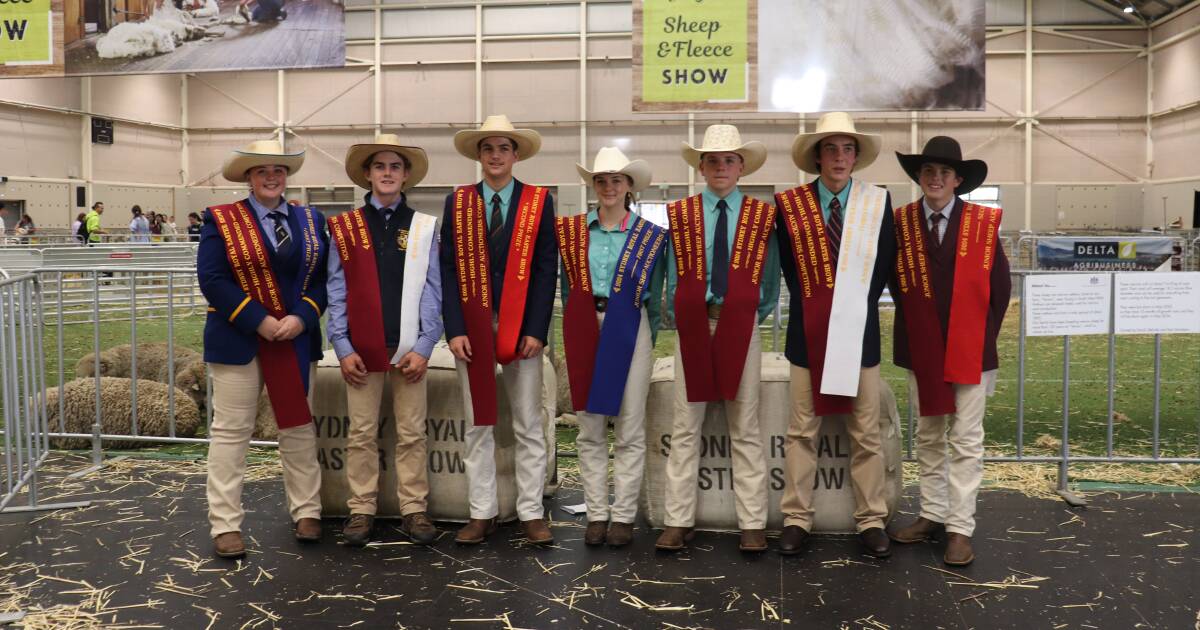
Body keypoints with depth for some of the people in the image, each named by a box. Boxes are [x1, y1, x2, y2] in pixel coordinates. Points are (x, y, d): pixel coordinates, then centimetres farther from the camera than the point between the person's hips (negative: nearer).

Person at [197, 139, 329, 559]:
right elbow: (212, 279, -9)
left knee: (299, 427, 10)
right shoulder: (220, 220, -1)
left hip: (297, 340, 3)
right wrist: (259, 321, -16)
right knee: (231, 431, 1)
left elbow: (324, 277, 5)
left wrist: (301, 317, -11)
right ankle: (225, 524, 9)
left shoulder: (310, 221, 9)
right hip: (238, 341, -3)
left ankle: (306, 512, 21)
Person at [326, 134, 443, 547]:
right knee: (361, 434, 6)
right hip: (362, 348, 0)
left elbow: (432, 291, 1)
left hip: (409, 348, 0)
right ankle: (361, 511, 17)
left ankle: (414, 510, 15)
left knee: (411, 435, 6)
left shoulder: (424, 227, 4)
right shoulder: (343, 228, 6)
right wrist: (342, 347, -4)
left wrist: (423, 347, -6)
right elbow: (337, 292, 3)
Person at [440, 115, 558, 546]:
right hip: (472, 327, 1)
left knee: (529, 427, 4)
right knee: (478, 425, 7)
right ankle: (482, 513, 16)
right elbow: (448, 270, 2)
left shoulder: (539, 201, 3)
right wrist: (455, 329, -8)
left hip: (521, 328, -1)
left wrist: (536, 330, -10)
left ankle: (531, 514, 12)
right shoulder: (457, 202, 7)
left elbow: (546, 269, -2)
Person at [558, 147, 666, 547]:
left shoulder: (649, 235, 4)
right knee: (590, 429, 5)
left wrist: (650, 336, 14)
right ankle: (596, 514, 13)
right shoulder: (573, 231, 8)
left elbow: (653, 293, 12)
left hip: (629, 330, -2)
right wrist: (576, 329, 13)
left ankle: (623, 515, 9)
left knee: (630, 429, 1)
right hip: (585, 331, 2)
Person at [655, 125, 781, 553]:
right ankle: (678, 521, 10)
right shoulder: (680, 214, 8)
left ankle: (752, 525, 10)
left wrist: (756, 316, 6)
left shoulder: (761, 216, 6)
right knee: (685, 428, 3)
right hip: (692, 324, 1)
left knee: (745, 429, 4)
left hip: (741, 326, -1)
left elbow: (770, 279, 12)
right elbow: (673, 278, 11)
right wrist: (681, 317, 3)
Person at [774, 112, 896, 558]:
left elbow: (885, 265, 7)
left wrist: (857, 305, 0)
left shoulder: (878, 202, 2)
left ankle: (871, 522, 17)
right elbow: (789, 266, 8)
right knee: (802, 430, 6)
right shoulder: (790, 203, 0)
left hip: (859, 329, 0)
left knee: (866, 433, 7)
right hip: (809, 329, 0)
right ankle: (796, 519, 14)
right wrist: (810, 304, 1)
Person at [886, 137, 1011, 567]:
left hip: (970, 349, -2)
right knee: (928, 437, 13)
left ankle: (960, 529, 7)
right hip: (921, 349, 2)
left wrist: (983, 335, 2)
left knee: (965, 441, 1)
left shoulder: (983, 222, -4)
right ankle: (931, 515, 24)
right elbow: (896, 282, 7)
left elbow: (1001, 286, 1)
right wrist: (916, 327, 3)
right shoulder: (901, 222, 0)